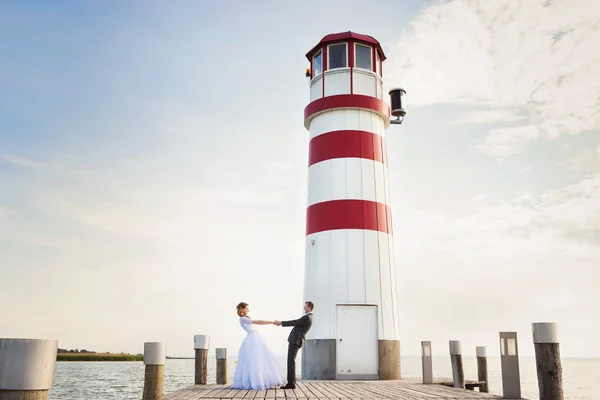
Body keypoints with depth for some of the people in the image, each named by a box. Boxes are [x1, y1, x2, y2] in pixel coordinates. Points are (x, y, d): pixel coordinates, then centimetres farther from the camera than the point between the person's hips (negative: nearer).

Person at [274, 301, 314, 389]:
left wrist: (281, 322, -10)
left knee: (291, 361, -12)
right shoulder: (307, 318, 23)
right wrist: (281, 323, 23)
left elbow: (294, 322, -15)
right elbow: (295, 323, 26)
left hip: (295, 341, -11)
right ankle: (291, 382, 10)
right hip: (295, 341, 11)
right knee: (291, 361, 10)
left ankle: (291, 383, -13)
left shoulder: (307, 317, -13)